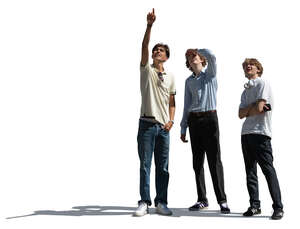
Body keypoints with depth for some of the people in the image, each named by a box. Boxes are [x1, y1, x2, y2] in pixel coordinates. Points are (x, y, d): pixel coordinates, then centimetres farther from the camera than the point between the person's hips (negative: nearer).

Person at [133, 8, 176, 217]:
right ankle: (144, 203, 4)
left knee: (163, 167, 5)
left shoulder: (170, 76, 15)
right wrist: (149, 25, -21)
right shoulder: (146, 69, 6)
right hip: (147, 124, -3)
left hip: (164, 127, 3)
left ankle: (161, 203, 13)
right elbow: (144, 47, -10)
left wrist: (171, 121, 1)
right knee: (145, 165, -2)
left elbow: (172, 102, 16)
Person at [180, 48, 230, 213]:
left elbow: (211, 56, -15)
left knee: (214, 160, -8)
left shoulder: (210, 74, 6)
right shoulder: (189, 81, 17)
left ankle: (222, 200, -3)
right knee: (197, 161, 4)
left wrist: (197, 50, 3)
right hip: (194, 121, 4)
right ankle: (202, 200, 11)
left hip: (209, 118, -4)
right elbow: (187, 105, 16)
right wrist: (183, 129, 11)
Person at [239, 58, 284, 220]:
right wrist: (253, 106, -6)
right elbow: (241, 114, 9)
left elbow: (259, 109, -12)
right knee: (250, 171, 8)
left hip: (260, 132, -8)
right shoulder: (245, 90, 22)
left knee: (268, 170, -8)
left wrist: (247, 110, 6)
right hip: (246, 133, 8)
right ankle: (254, 205, 15)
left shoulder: (262, 83, 0)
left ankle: (278, 207, -3)